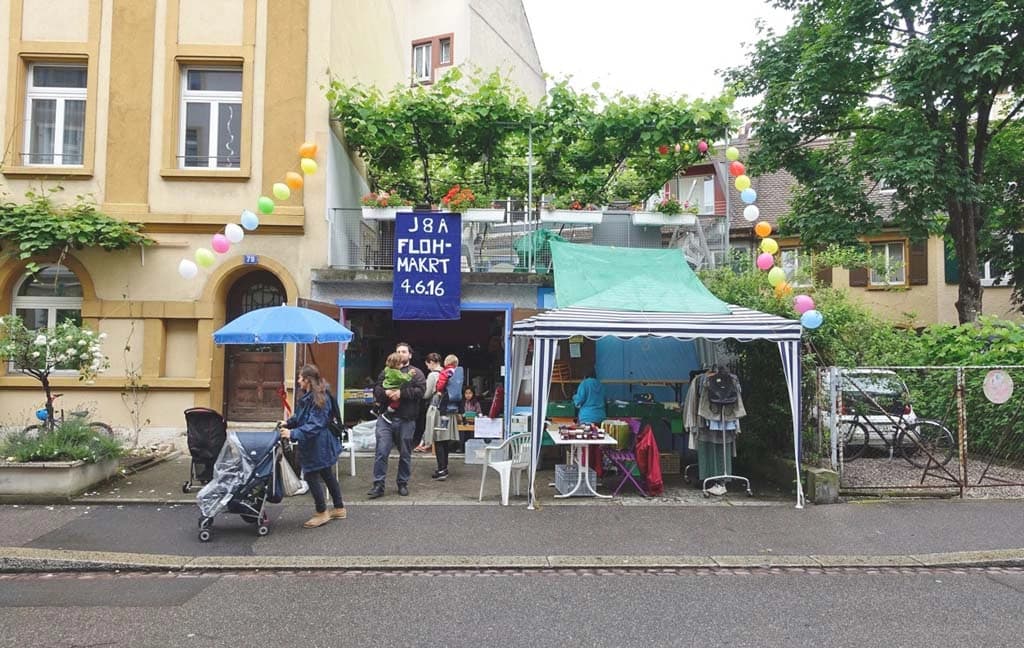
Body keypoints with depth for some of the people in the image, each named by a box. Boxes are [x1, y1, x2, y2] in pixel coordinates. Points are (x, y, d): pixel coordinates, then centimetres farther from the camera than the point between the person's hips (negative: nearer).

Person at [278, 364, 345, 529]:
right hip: (321, 445, 10)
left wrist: (293, 433, -32)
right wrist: (289, 423, 6)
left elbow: (314, 425, -27)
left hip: (317, 445, -10)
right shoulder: (308, 396, 7)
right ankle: (339, 509, 30)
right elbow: (302, 417, 18)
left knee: (311, 476, -1)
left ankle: (322, 513, 12)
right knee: (327, 475, 18)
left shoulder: (318, 399, -22)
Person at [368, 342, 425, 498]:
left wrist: (401, 393, -18)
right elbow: (376, 389, 6)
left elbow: (420, 390, -9)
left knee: (405, 454, 9)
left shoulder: (416, 373, 7)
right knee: (381, 452, -4)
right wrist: (386, 392, -15)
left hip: (406, 420, -1)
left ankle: (403, 484, 23)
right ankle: (378, 485, 2)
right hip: (386, 418, 1)